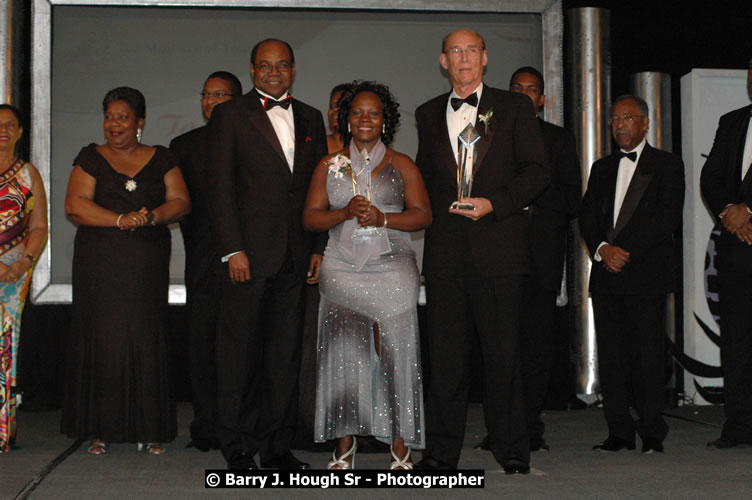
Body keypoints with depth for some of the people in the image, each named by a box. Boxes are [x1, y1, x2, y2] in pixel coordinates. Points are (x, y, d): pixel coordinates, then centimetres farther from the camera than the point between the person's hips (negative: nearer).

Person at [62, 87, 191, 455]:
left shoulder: (161, 159, 12)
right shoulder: (91, 158, 8)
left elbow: (181, 202, 4)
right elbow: (75, 205, -4)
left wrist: (152, 215, -15)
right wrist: (121, 220, -14)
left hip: (147, 265, 1)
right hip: (99, 264, -1)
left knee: (146, 340, -2)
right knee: (101, 339, -3)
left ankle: (148, 430, 5)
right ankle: (99, 429, 5)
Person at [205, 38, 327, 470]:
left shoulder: (311, 119, 15)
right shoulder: (230, 115, 2)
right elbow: (221, 187, -4)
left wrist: (320, 247, 7)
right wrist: (233, 249, -12)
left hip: (295, 255, 4)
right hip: (250, 252, -4)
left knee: (286, 353, 8)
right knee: (241, 349, 1)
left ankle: (277, 446, 17)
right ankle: (239, 446, 11)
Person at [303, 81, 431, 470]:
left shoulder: (401, 165, 10)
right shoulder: (329, 166, 14)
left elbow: (423, 215, 4)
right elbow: (310, 217, 9)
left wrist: (382, 218, -12)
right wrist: (345, 212, -9)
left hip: (392, 267, -1)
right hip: (342, 269, 2)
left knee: (395, 350, -8)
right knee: (344, 351, -6)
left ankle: (400, 441, -2)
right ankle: (346, 438, 3)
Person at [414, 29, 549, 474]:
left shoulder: (514, 107, 8)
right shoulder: (429, 114, 18)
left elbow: (537, 170, 1)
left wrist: (493, 203, -11)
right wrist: (433, 213, 8)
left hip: (498, 248, -3)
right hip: (445, 250, 3)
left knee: (504, 353, -1)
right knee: (445, 353, 3)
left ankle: (512, 452, 9)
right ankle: (441, 450, 11)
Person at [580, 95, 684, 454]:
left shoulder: (667, 165, 6)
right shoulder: (601, 168, 20)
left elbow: (669, 216, -6)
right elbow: (587, 217, 12)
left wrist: (625, 251, -13)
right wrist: (603, 249, -8)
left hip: (647, 272, -4)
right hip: (606, 274, 4)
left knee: (648, 353, -6)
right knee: (610, 353, 2)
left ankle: (652, 433, 2)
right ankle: (620, 431, 8)